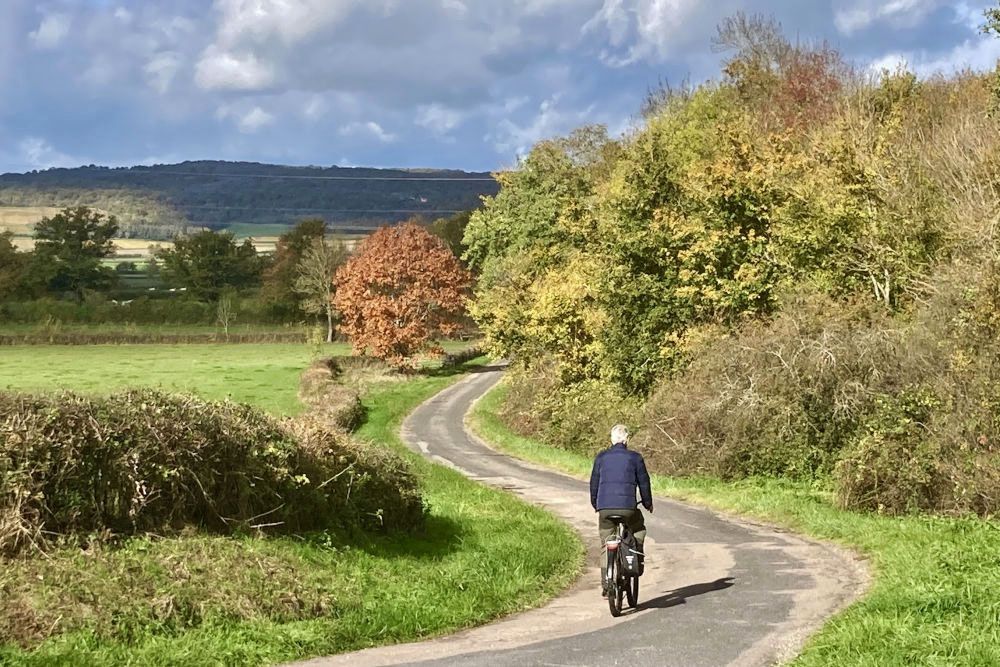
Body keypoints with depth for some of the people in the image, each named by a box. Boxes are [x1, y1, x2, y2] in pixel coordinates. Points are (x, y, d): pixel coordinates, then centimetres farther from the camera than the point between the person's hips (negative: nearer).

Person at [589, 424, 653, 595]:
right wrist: (648, 503, 22)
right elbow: (643, 482, 8)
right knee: (639, 530, 28)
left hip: (605, 508, 2)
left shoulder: (601, 457, 9)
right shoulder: (635, 457, 3)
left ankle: (606, 584, 6)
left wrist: (595, 504, 29)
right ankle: (637, 562, 13)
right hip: (627, 507, -2)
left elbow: (594, 482, 14)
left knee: (605, 546, 9)